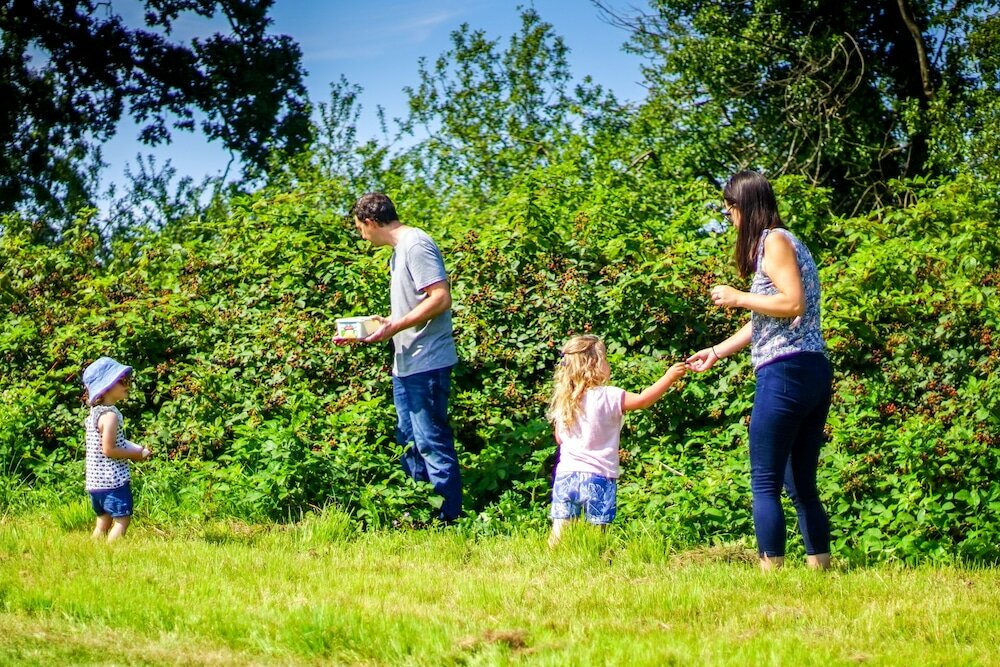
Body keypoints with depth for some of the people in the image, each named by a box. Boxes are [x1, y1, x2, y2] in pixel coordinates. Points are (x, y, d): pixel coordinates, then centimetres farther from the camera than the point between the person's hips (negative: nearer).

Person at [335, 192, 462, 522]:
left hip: (426, 363, -11)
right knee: (409, 441, 14)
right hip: (406, 363, 11)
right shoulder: (400, 249, 16)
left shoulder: (416, 245, -14)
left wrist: (393, 326, -21)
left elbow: (441, 298, -22)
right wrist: (383, 324, 12)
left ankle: (449, 518, -4)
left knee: (432, 441, -7)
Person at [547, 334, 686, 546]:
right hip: (598, 476, -4)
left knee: (560, 529, 7)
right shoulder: (608, 397, -12)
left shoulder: (562, 401, 5)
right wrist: (669, 377, -7)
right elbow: (643, 400, -15)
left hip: (566, 475, 4)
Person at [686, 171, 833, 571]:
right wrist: (718, 351, 25)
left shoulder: (773, 240, -5)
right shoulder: (780, 242, 22)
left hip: (785, 372, -10)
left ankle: (771, 572, -9)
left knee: (765, 484, -6)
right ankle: (821, 570, 11)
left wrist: (738, 298, -7)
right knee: (802, 486, 12)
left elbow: (793, 304, -18)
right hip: (814, 374, 10)